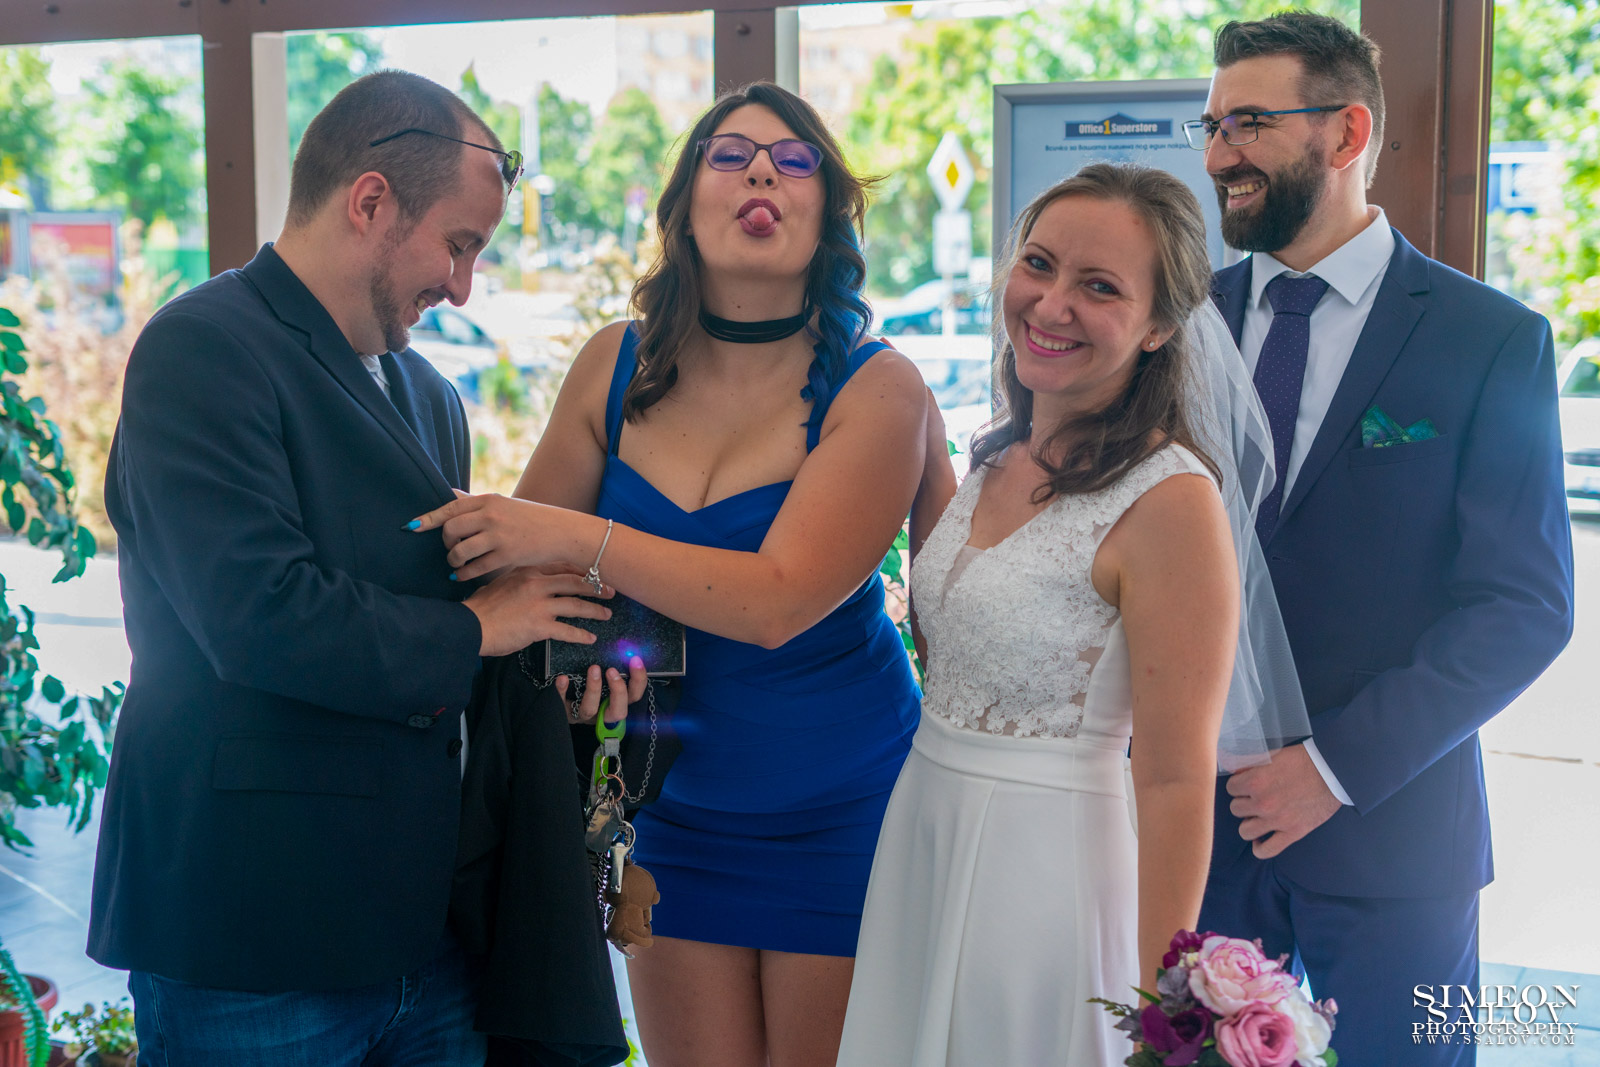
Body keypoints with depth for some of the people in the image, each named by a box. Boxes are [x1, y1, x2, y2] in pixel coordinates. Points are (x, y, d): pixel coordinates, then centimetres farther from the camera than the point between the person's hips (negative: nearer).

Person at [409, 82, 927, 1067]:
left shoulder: (875, 389, -13)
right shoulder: (618, 367, 0)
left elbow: (780, 600, -24)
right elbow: (518, 547, 10)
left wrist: (581, 540, -28)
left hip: (838, 810, -3)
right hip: (673, 796, 3)